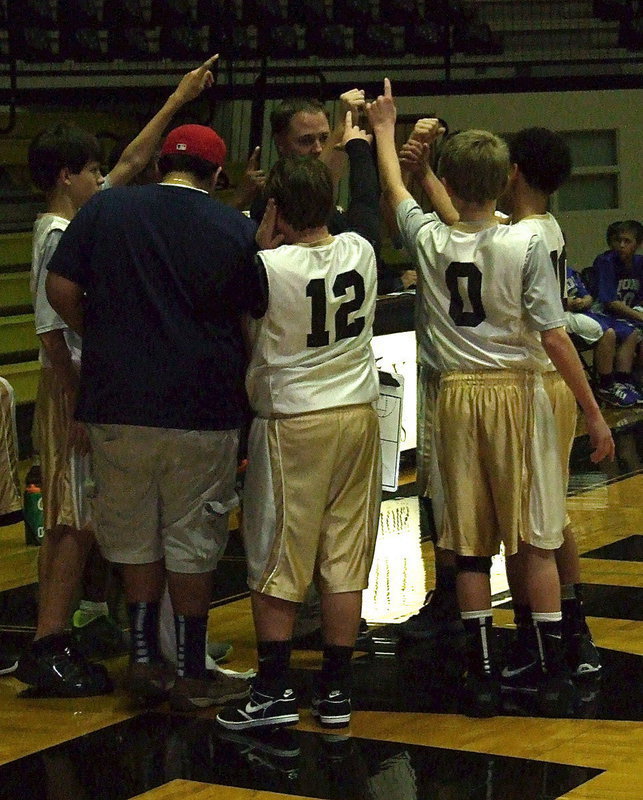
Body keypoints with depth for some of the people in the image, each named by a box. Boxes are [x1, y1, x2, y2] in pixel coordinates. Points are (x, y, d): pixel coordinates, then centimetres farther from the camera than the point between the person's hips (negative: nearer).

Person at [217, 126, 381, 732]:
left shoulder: (269, 267, -18)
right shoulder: (360, 252, -3)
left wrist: (262, 242, 1)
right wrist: (357, 143, 32)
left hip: (290, 422, -5)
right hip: (357, 415, 5)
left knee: (274, 561, 5)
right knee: (345, 558, 8)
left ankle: (274, 690, 7)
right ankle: (336, 691, 13)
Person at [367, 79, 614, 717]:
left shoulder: (429, 240, -2)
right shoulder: (525, 245, -11)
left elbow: (395, 190, 19)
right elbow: (554, 337, -12)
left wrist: (384, 129, 36)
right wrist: (594, 414, -5)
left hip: (457, 395, 2)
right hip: (517, 392, -2)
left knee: (469, 546, 7)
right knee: (536, 540, 4)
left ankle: (482, 674, 10)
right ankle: (552, 672, 7)